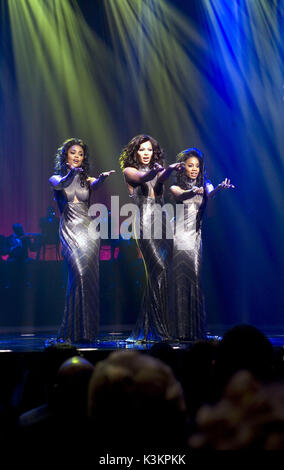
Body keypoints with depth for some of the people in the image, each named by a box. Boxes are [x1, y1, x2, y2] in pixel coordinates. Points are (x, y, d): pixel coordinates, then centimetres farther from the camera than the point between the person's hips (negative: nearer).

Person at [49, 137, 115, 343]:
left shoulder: (85, 179, 14)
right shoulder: (56, 178, 9)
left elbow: (94, 185, -10)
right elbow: (60, 184, -16)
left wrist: (101, 178, -35)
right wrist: (71, 173, -37)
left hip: (88, 230, 2)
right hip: (69, 232, -2)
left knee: (88, 277, -7)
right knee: (79, 274, -18)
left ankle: (86, 330, -1)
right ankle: (74, 330, -13)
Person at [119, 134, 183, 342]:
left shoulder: (157, 171, 20)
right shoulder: (129, 171, 8)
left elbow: (161, 179, -5)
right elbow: (143, 178, -15)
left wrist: (169, 170, -29)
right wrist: (154, 171, -38)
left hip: (162, 223, 6)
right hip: (145, 223, -6)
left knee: (162, 274, 0)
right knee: (158, 269, -18)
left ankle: (146, 330, 8)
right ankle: (158, 329, -17)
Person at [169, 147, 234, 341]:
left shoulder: (204, 185, 11)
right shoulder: (176, 187, 6)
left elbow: (210, 194, -12)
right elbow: (180, 195, -17)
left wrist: (220, 188, -36)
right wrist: (194, 191, -40)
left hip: (198, 237, 1)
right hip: (181, 236, -1)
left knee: (197, 279, -6)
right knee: (182, 280, -6)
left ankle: (197, 330, -4)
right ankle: (183, 330, -4)